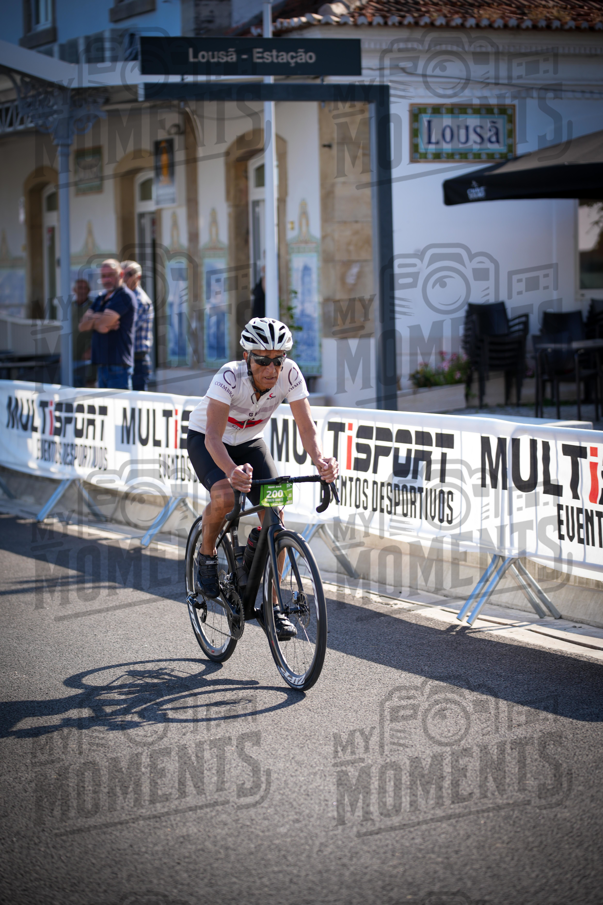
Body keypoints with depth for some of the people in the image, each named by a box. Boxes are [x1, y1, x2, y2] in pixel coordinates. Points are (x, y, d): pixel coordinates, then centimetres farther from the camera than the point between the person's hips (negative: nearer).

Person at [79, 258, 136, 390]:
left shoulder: (124, 296, -10)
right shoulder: (101, 298, 18)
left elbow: (104, 322, -19)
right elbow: (82, 325, 10)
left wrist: (92, 320, 3)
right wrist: (98, 324, -10)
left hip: (118, 364, -9)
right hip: (103, 364, 9)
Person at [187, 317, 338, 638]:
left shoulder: (289, 374, -25)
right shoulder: (230, 377, -35)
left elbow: (306, 425, -28)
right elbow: (213, 436, -44)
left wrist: (319, 459, -50)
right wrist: (231, 470, -64)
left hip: (249, 442, 4)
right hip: (204, 440, -4)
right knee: (224, 496, -33)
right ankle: (207, 555, -3)